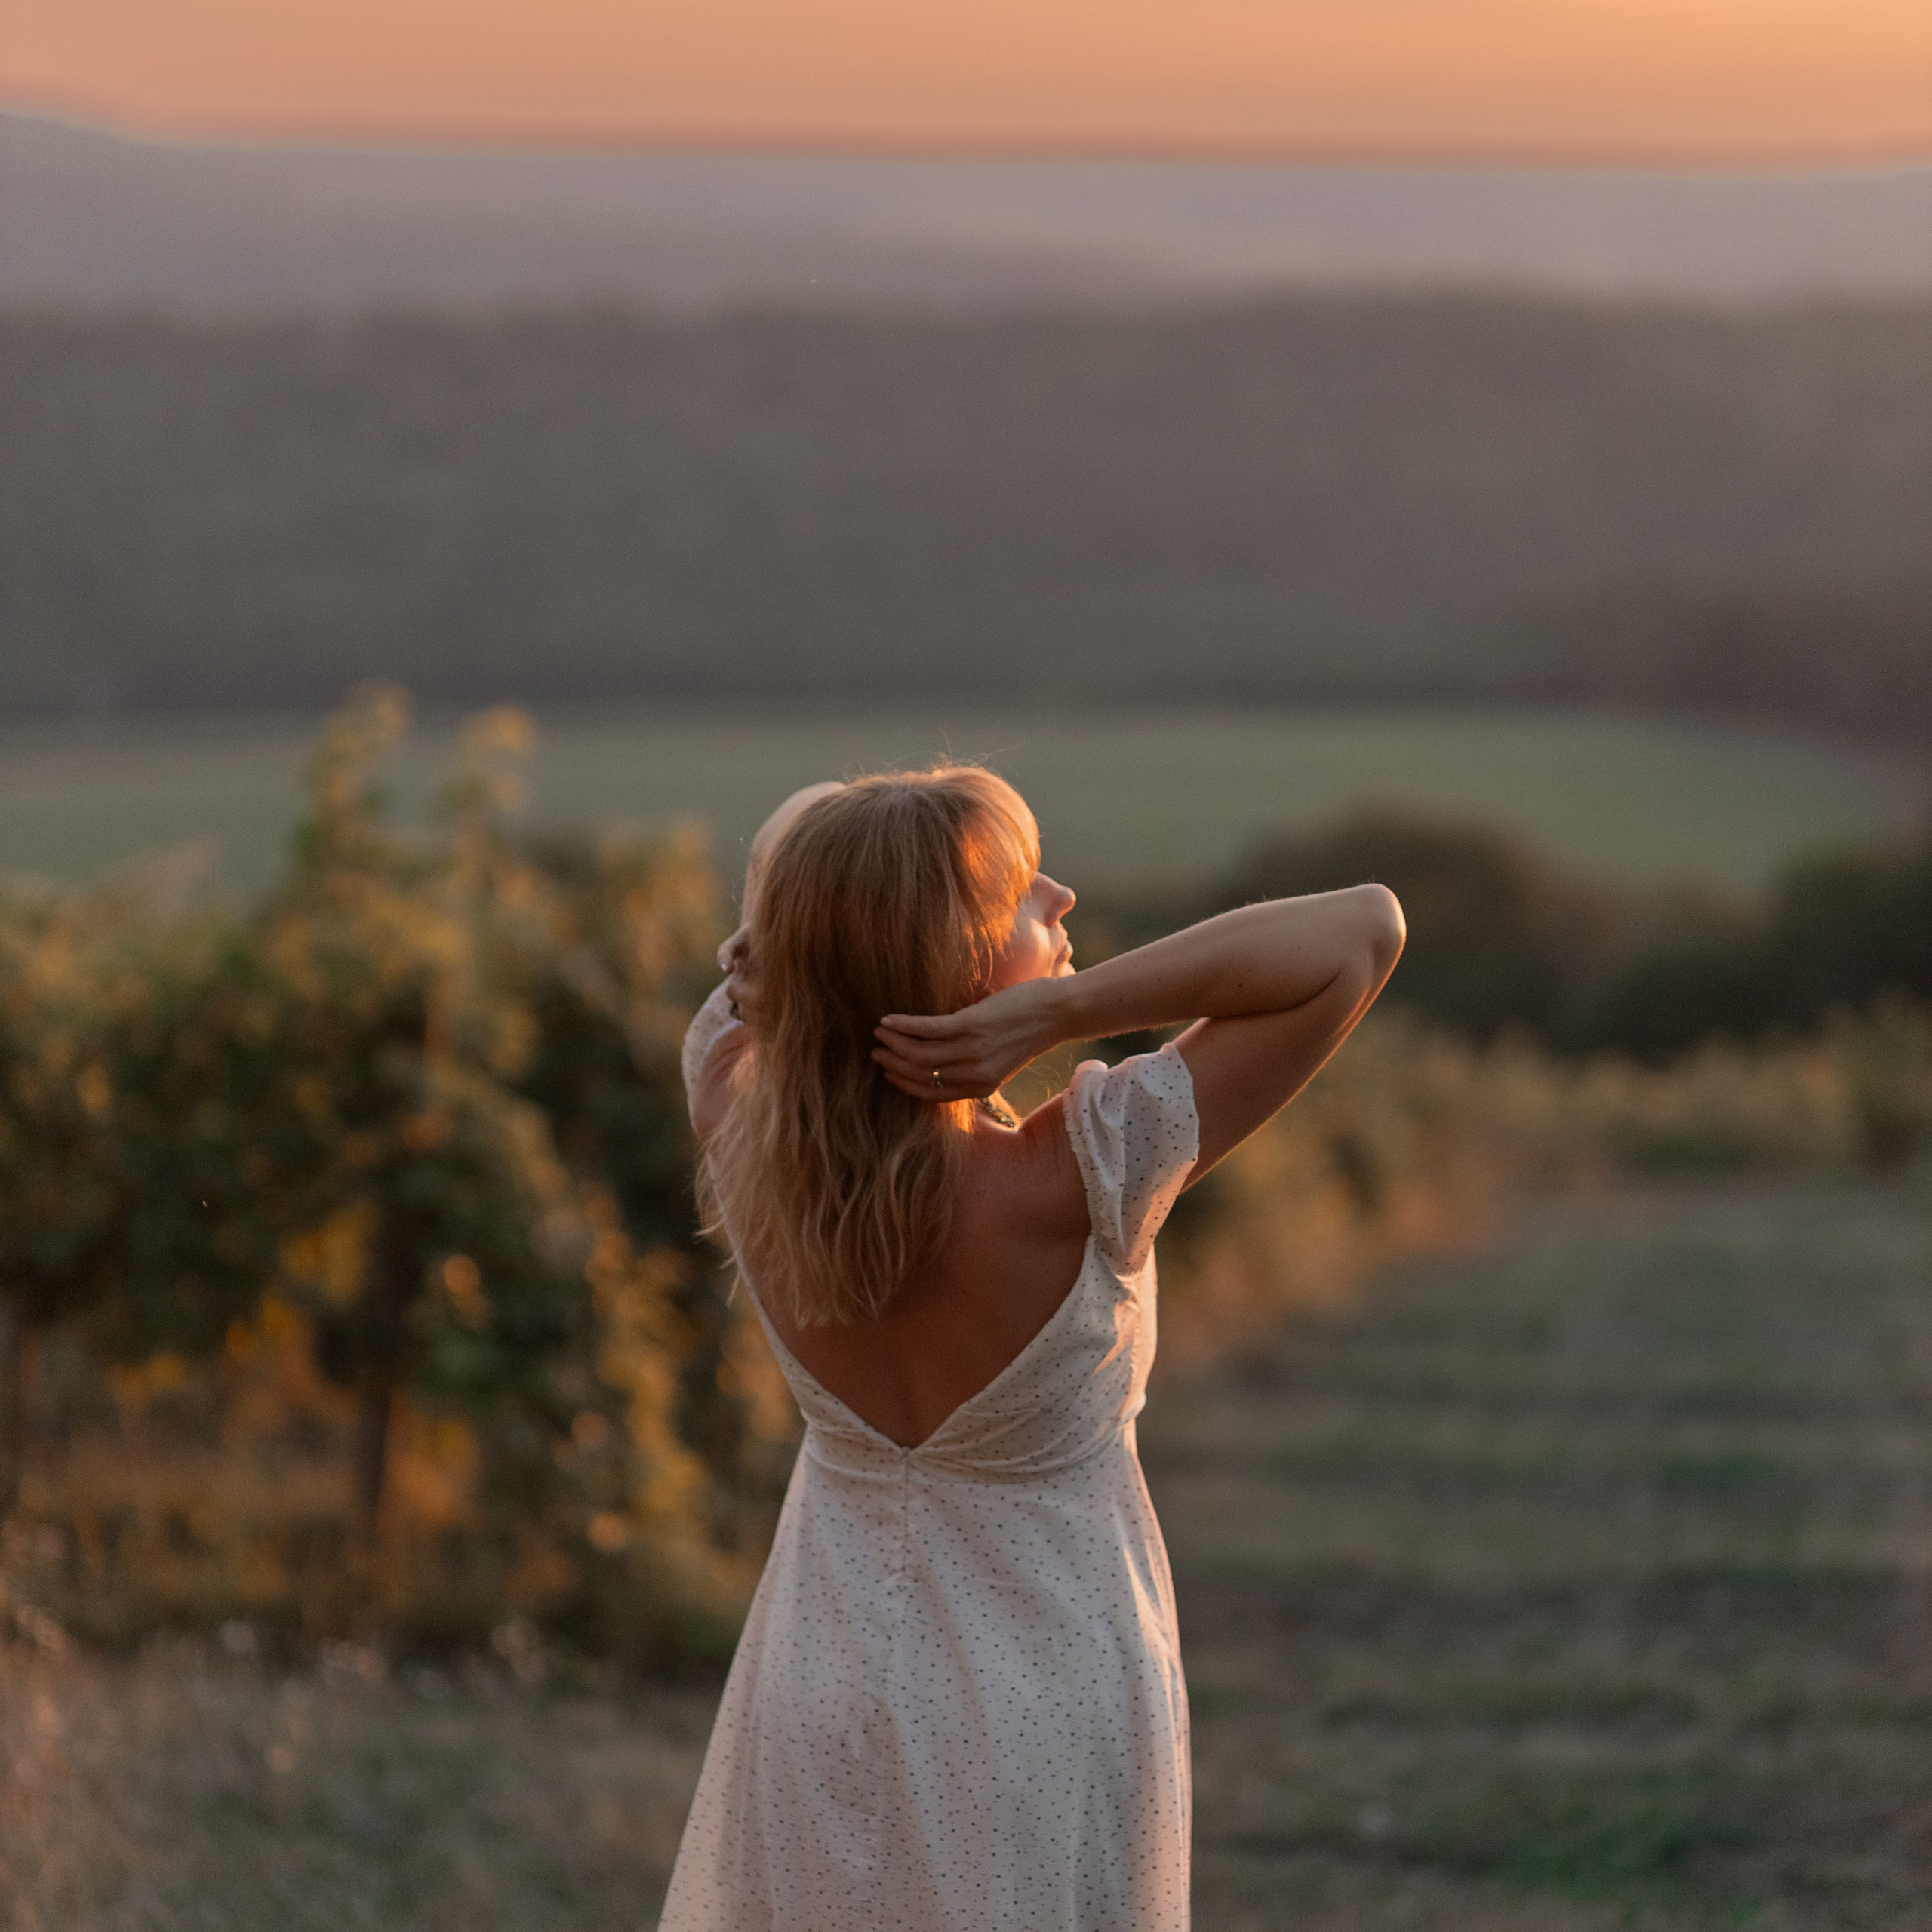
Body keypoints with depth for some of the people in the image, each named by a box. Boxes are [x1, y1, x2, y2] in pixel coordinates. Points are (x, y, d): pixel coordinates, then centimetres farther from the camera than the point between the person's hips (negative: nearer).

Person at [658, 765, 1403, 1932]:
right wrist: (1060, 1010, -30)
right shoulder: (1081, 1188, -28)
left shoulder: (744, 1145, -17)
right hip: (1048, 1733, -4)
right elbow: (1367, 930, -25)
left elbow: (740, 988, 9)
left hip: (827, 1704, 4)